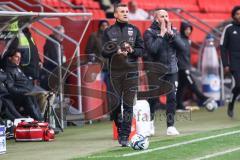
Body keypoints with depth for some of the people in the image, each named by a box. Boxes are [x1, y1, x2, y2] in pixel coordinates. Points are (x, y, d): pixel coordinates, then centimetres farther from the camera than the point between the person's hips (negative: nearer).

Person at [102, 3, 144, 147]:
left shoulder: (134, 30, 11)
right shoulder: (109, 31, 8)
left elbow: (142, 50, 9)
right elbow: (104, 52, 4)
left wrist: (131, 50, -10)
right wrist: (116, 51, -13)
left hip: (131, 71, 0)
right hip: (115, 71, 0)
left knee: (128, 104, -6)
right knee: (115, 103, 0)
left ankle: (125, 136, -7)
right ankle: (120, 130, 19)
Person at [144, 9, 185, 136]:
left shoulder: (173, 31, 9)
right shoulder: (149, 32, -5)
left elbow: (182, 47, -4)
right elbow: (152, 49, -20)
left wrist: (171, 33, -10)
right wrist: (162, 34, -14)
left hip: (171, 70, 3)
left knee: (172, 97, -4)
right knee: (153, 98, 2)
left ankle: (170, 126, 2)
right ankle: (150, 122, 24)